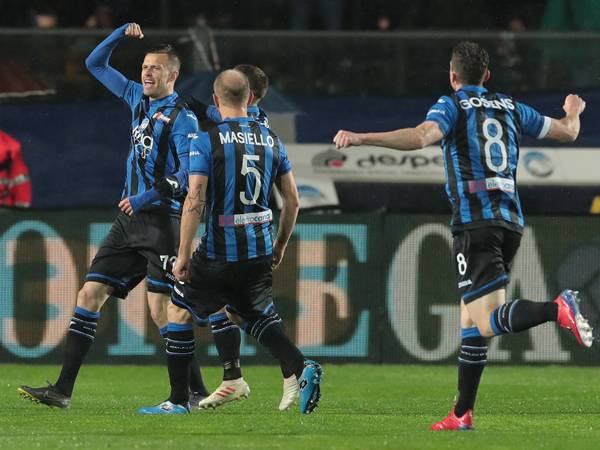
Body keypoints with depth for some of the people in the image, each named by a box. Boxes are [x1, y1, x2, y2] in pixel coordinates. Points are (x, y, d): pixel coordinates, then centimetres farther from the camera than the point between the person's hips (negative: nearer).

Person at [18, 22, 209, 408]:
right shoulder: (138, 98, 16)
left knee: (161, 308, -12)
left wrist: (145, 199, -21)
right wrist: (123, 33, 11)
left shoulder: (183, 118, -6)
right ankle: (63, 389, 0)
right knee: (90, 293, 1)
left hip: (162, 220, -7)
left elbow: (189, 176, -14)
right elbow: (95, 64, 25)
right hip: (130, 218, 7)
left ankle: (197, 392, -4)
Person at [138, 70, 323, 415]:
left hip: (218, 252, -5)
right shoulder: (271, 140, 7)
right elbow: (293, 200, 10)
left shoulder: (206, 142, -9)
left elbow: (194, 202, -15)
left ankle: (178, 400, 13)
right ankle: (301, 368, -5)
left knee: (179, 311, 13)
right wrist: (281, 244, 23)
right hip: (259, 250, 5)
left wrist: (183, 255, -10)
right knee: (255, 315, 21)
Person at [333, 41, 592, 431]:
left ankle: (558, 309, -39)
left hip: (475, 221, -6)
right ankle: (463, 413, 13)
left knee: (489, 321, -14)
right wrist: (573, 112, 49)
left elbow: (421, 137, -21)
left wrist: (360, 138, -24)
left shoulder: (453, 105, 0)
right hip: (511, 221, 6)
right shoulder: (511, 108, 15)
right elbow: (567, 132, 25)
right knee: (471, 320, 13)